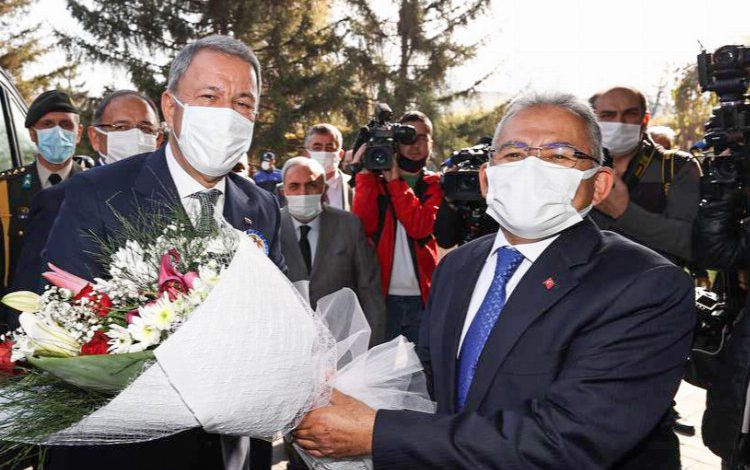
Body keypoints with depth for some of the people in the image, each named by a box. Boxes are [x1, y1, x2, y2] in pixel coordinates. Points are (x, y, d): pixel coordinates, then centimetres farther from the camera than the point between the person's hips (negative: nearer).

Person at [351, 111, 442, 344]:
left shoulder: (435, 185, 7)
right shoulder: (376, 180, 8)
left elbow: (421, 227, -12)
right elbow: (364, 225, -9)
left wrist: (395, 181, -12)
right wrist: (364, 173, -9)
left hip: (423, 297, 0)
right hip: (383, 295, 0)